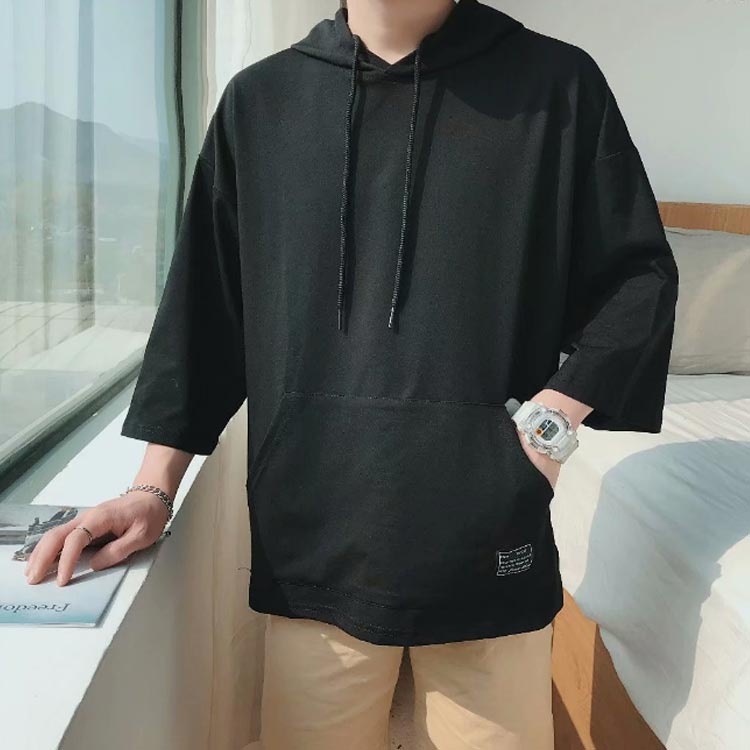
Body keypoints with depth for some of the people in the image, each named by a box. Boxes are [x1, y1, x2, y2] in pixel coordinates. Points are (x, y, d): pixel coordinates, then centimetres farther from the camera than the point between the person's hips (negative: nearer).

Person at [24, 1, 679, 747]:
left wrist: (551, 419, -8)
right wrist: (155, 486, 5)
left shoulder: (555, 82, 2)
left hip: (489, 542, -1)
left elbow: (640, 277, 6)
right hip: (311, 540, 2)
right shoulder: (261, 98, 8)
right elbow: (205, 306, 9)